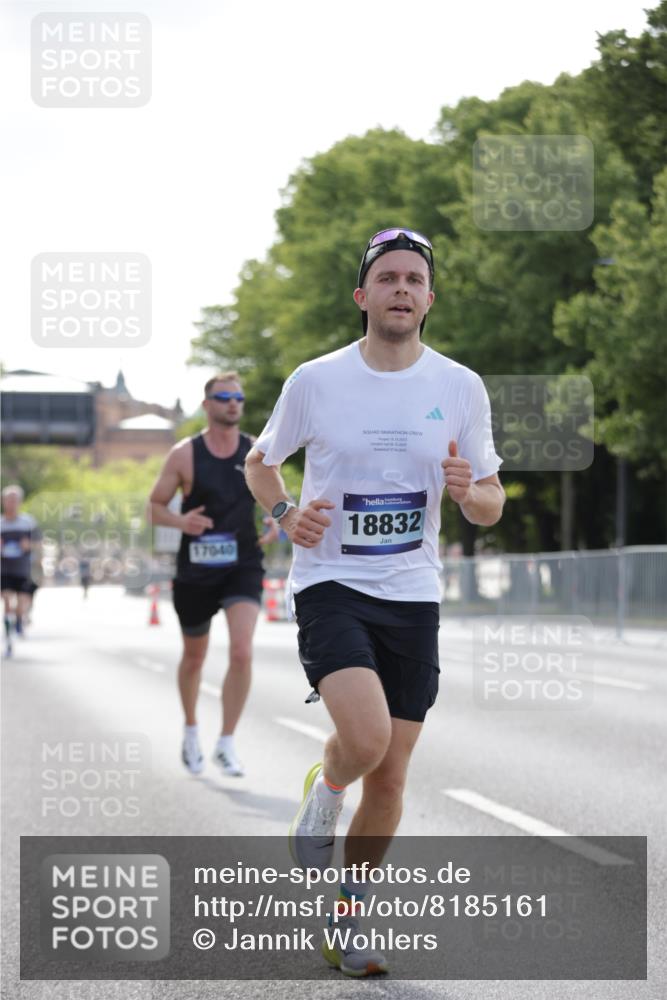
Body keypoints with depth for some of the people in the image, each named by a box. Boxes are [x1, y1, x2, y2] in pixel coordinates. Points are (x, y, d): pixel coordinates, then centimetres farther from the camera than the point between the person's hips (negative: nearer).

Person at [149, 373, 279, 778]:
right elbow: (156, 505, 2)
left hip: (243, 567, 0)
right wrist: (181, 521, -19)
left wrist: (277, 524, -7)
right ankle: (191, 731, 40)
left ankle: (227, 744, -9)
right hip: (196, 570, 0)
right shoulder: (185, 454, -4)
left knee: (242, 652, -19)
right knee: (194, 657, 15)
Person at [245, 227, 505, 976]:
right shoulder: (315, 381, -3)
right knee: (366, 738, -26)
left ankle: (345, 918, 25)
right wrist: (285, 514, -8)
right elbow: (260, 461, 12)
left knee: (389, 779, 5)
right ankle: (323, 791, 10)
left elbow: (491, 506, 9)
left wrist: (470, 492, -15)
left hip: (412, 597, 3)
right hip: (330, 585, -3)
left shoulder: (461, 388, 2)